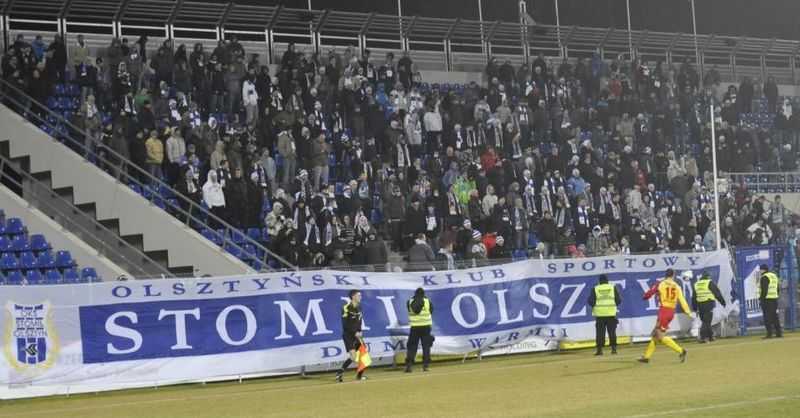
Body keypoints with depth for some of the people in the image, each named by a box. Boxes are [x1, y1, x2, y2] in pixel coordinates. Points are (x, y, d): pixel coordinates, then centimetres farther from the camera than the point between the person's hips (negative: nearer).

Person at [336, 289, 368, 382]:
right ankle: (339, 374, -6)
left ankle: (360, 375, 15)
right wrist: (354, 333, -17)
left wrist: (359, 331, -2)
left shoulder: (358, 307, 9)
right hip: (348, 335, -8)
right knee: (353, 357, -17)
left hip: (356, 335, 8)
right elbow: (345, 325, -16)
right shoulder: (346, 308, -14)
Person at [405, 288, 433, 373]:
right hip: (426, 326, 0)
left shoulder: (410, 302, 0)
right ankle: (425, 365, 1)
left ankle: (409, 366, -3)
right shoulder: (427, 301, 0)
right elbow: (431, 311, 11)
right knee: (426, 346, 6)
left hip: (414, 327, 0)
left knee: (412, 347, 5)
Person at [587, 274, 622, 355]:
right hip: (611, 313, 1)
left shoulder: (595, 289, 0)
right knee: (612, 331, 10)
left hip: (600, 314, -1)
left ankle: (599, 349, 2)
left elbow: (591, 301, -1)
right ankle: (613, 348, 8)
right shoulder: (613, 288, 3)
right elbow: (619, 300, 3)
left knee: (600, 332, 3)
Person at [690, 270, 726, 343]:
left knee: (705, 321, 16)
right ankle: (702, 337, -16)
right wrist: (723, 302, 3)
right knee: (707, 321, -7)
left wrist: (694, 308, 19)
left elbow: (694, 297, 15)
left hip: (700, 305, 5)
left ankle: (710, 336, 22)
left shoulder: (696, 284, 14)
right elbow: (717, 293, -4)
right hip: (708, 304, -5)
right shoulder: (710, 283, -2)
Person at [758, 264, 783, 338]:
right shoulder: (774, 276, 17)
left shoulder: (764, 277, -12)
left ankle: (770, 332, -11)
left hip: (767, 299, -9)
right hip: (774, 298, 9)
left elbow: (764, 290, -19)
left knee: (767, 316, -7)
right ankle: (778, 332, 11)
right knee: (774, 316, 12)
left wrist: (761, 298, -15)